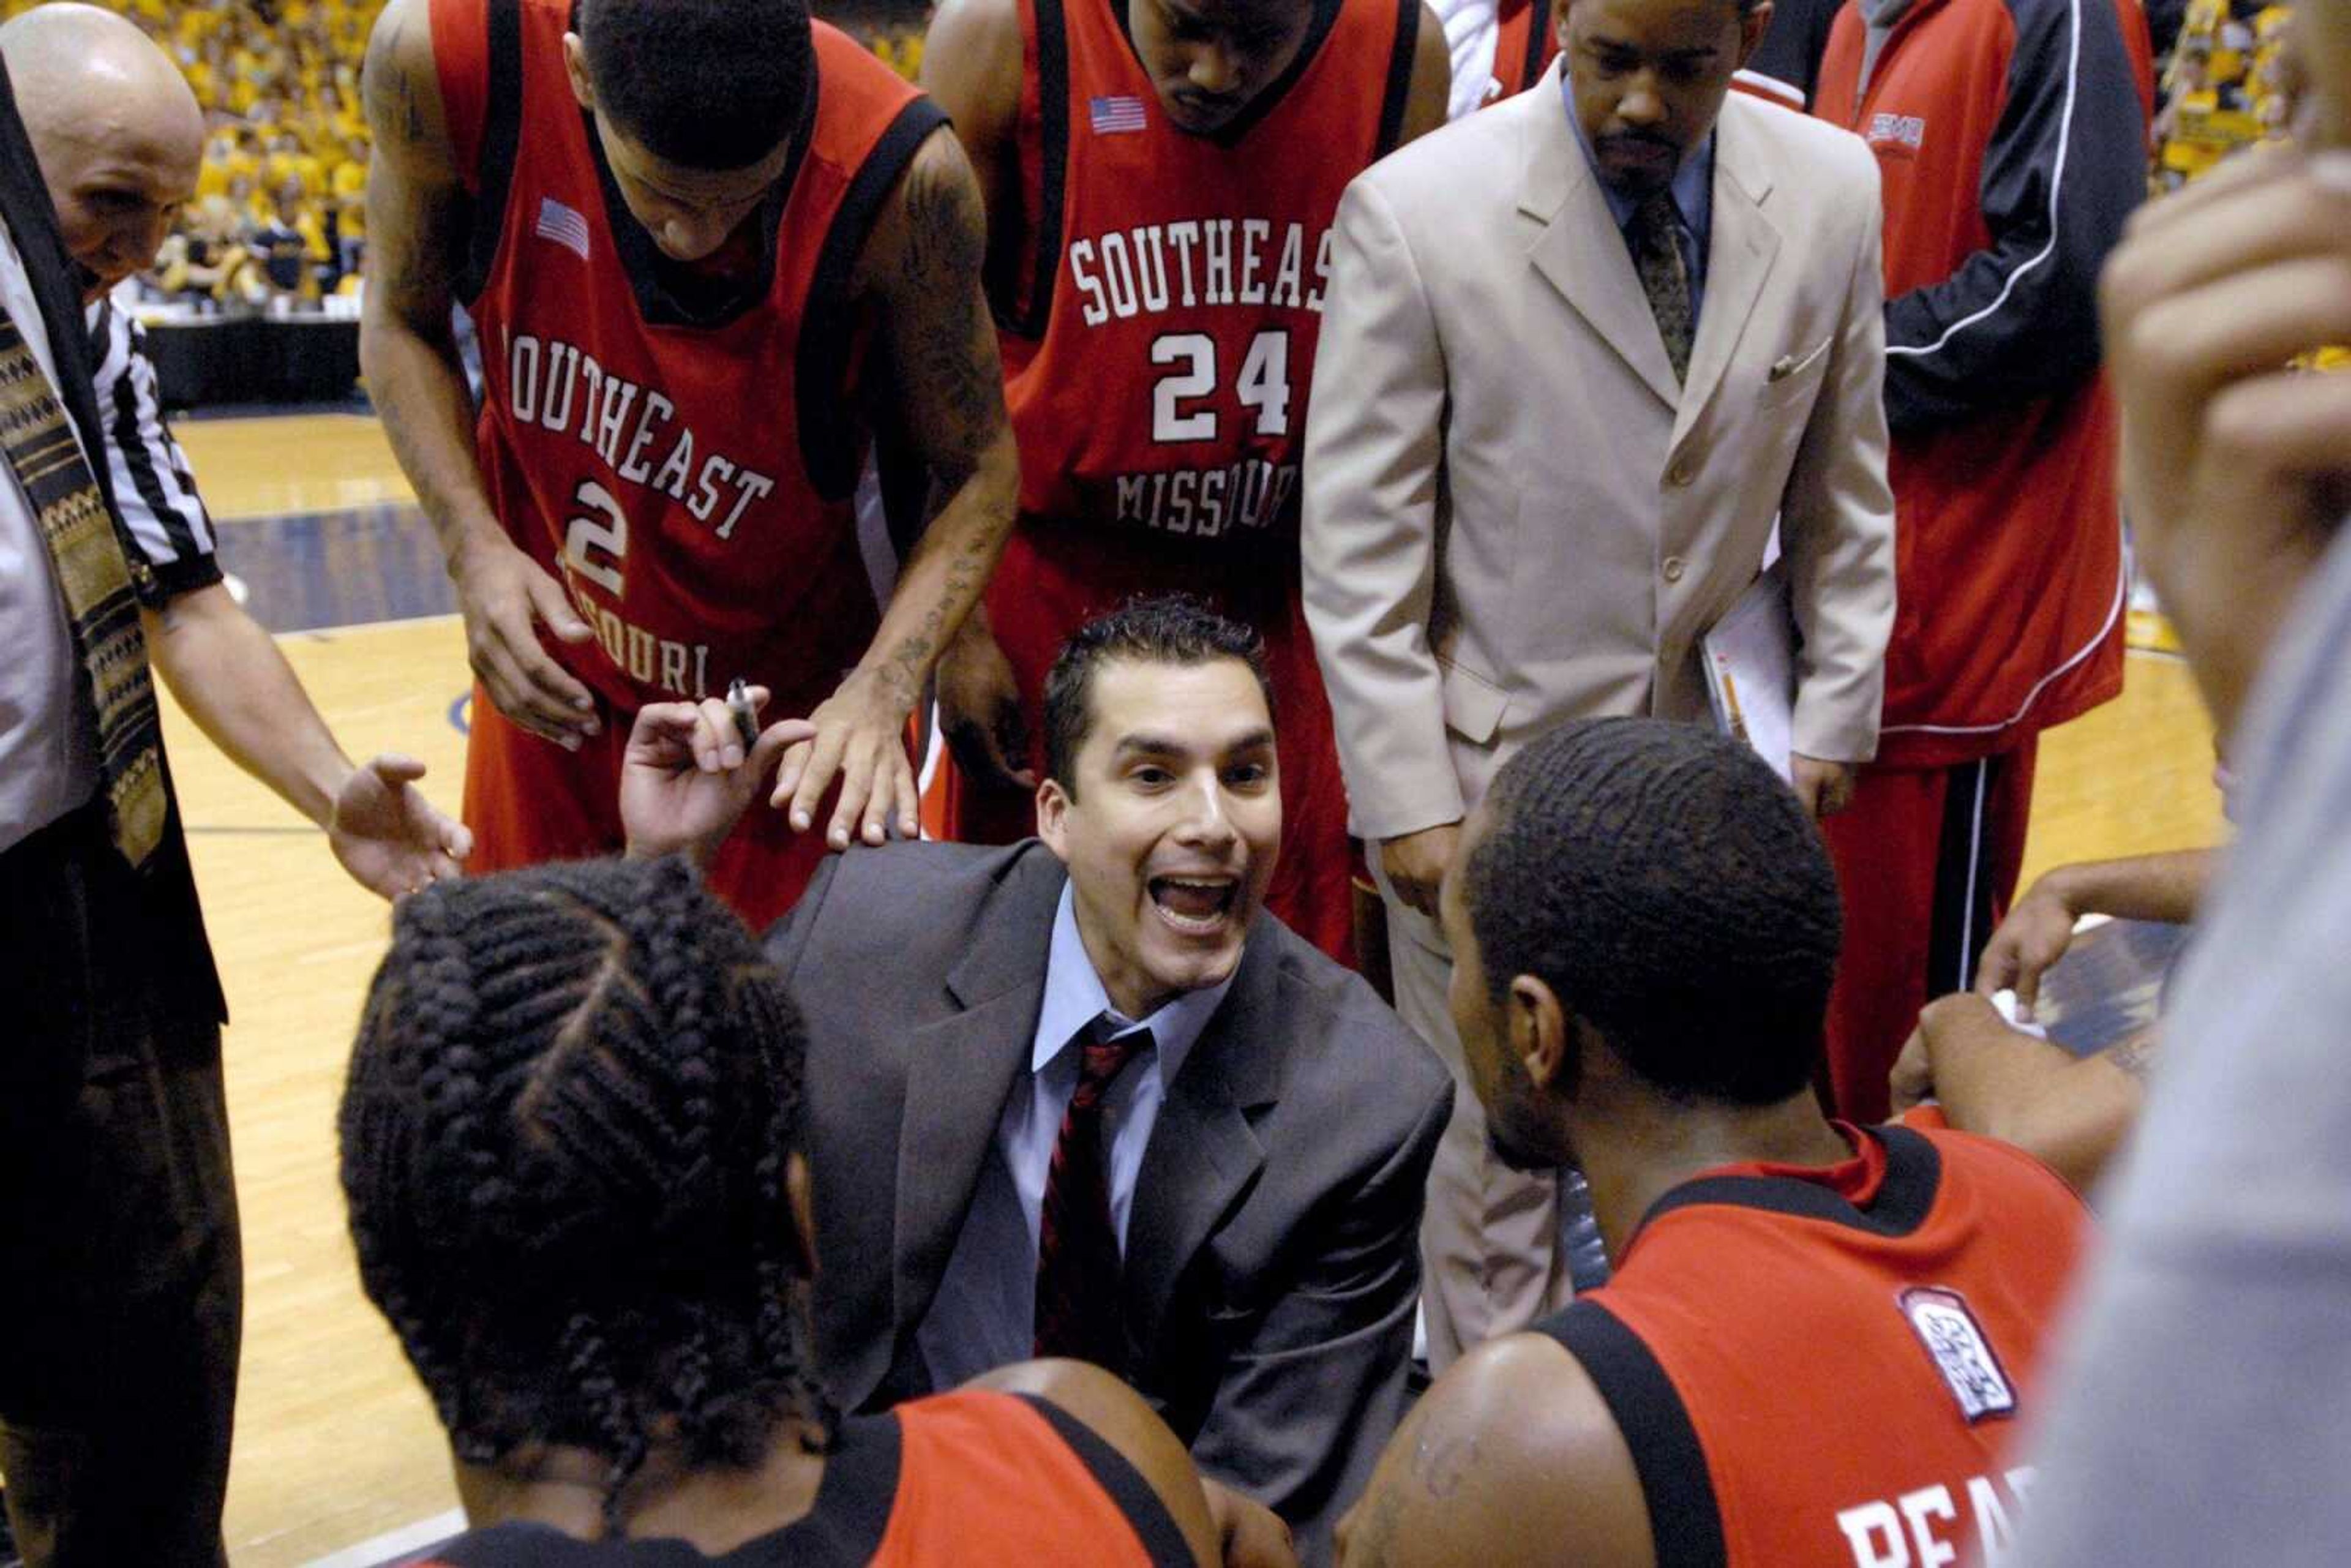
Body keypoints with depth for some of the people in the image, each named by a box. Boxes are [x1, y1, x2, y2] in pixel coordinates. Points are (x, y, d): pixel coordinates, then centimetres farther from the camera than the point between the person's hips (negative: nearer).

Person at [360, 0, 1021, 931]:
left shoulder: (901, 174, -27)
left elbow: (977, 473, -13)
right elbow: (401, 321, -2)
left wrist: (881, 690, -29)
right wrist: (474, 548, -17)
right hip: (547, 682, 3)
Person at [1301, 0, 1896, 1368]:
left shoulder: (1832, 192, -3)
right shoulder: (1417, 213, -15)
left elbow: (1846, 485, 9)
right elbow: (1359, 548, -10)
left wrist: (1837, 715, 8)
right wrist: (1407, 797, -11)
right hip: (1493, 761, -3)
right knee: (1493, 1148, 8)